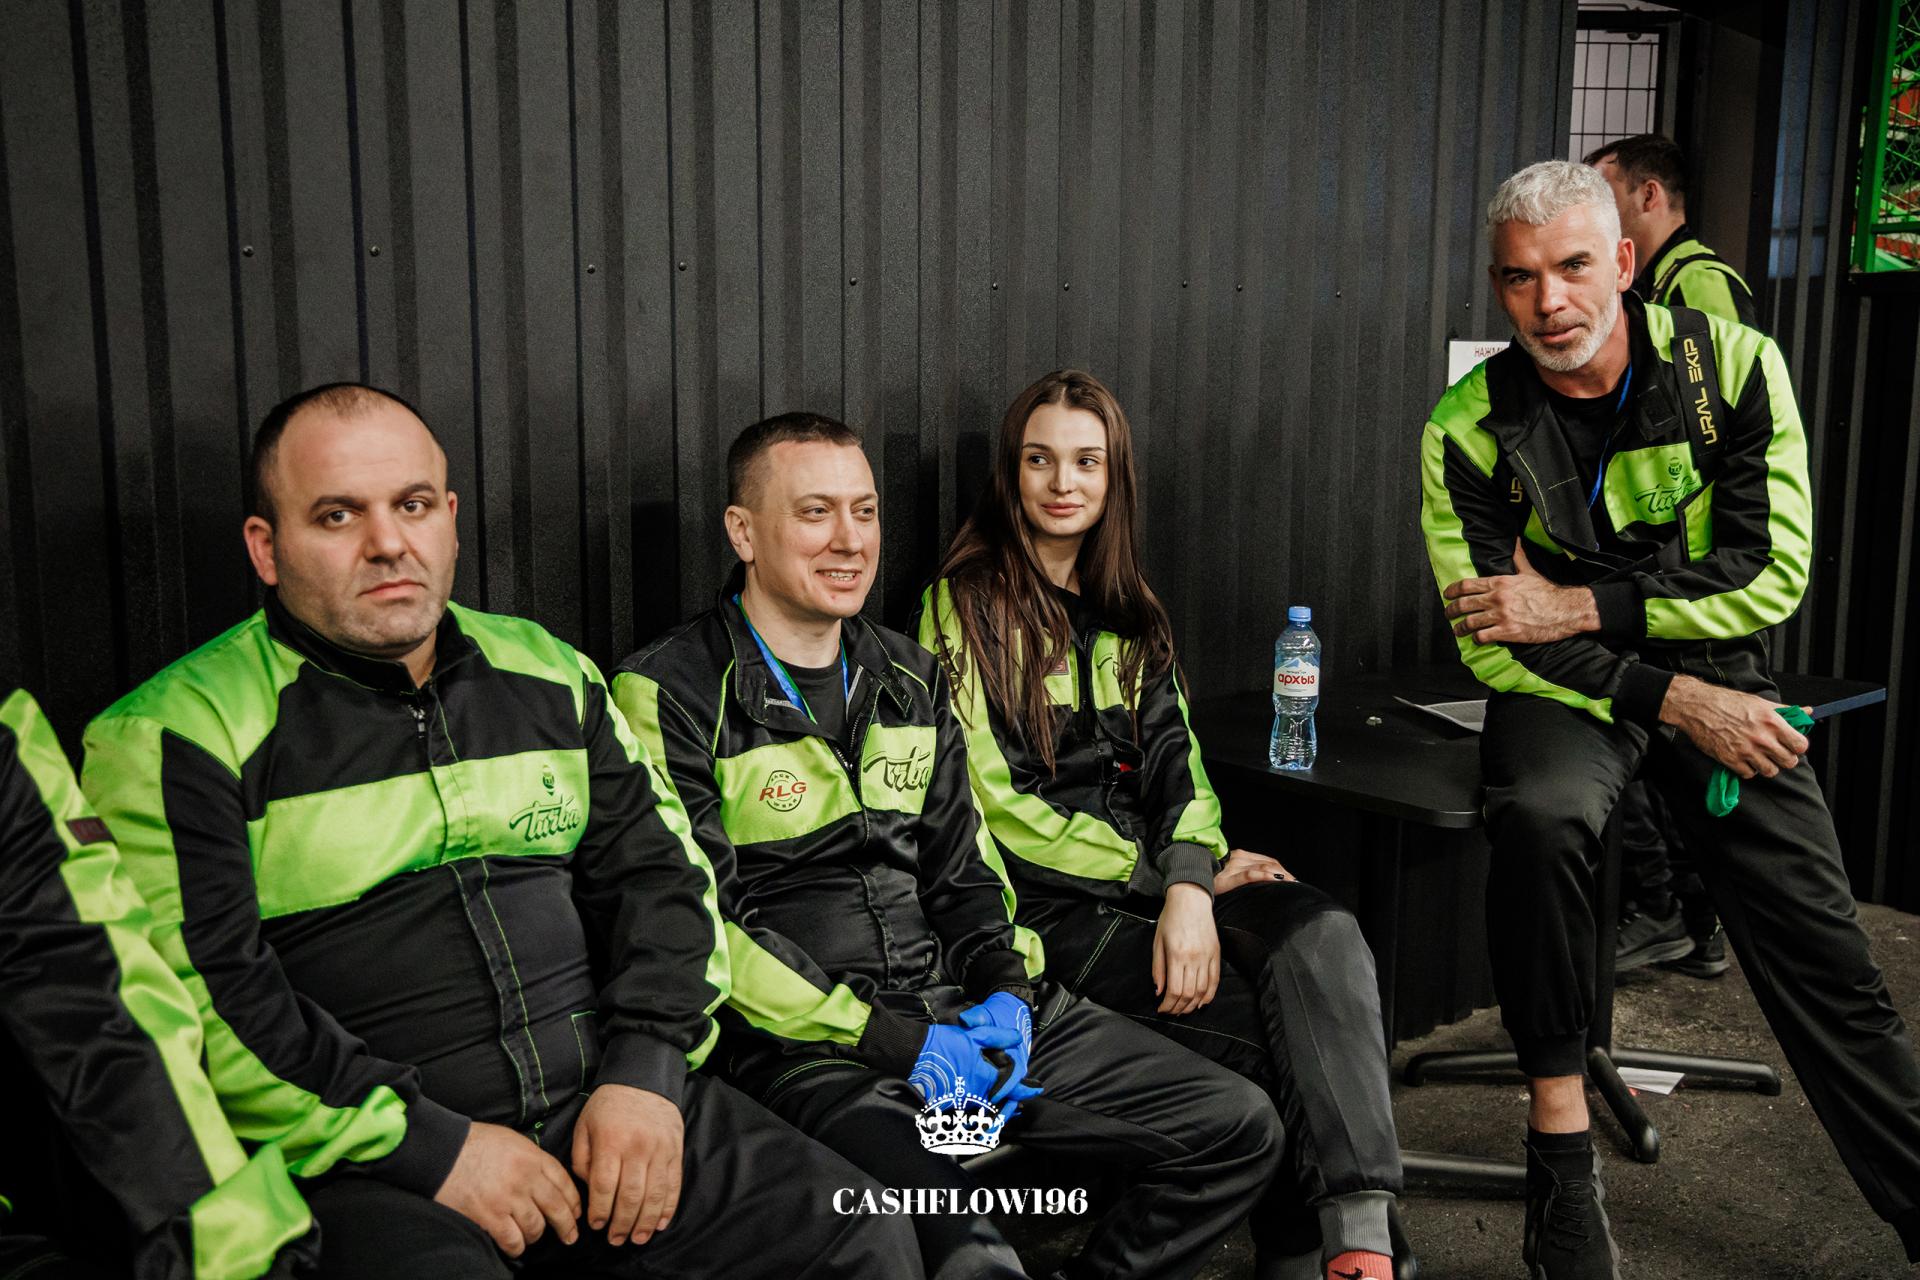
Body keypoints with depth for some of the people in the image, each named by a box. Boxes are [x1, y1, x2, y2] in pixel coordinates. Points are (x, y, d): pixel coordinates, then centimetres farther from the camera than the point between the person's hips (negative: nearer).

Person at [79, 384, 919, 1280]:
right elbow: (198, 1000, -10)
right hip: (363, 1160, -3)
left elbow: (657, 870, 13)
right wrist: (429, 1146, -14)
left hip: (607, 1100, 4)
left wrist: (646, 1072, -2)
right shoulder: (181, 732, -2)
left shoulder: (548, 674, 13)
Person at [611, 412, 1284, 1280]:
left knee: (1239, 1130, 0)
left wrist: (1006, 989, -1)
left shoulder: (911, 677, 16)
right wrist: (896, 1041, -14)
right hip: (807, 1046, -6)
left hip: (961, 1006, 7)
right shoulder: (668, 696, -5)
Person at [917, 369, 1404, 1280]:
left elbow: (1175, 764, 8)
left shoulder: (1128, 614, 18)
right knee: (1267, 1031, -22)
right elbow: (997, 803, -8)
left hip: (1149, 869, 5)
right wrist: (1169, 879, -12)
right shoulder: (969, 603, -2)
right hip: (1045, 899, -5)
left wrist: (1191, 879, -14)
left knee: (1322, 938, -24)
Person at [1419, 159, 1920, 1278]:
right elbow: (1492, 642, -10)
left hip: (1718, 675, 2)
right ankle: (1561, 1142, -20)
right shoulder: (1469, 429, -9)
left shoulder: (1735, 367, -7)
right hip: (1561, 689, -1)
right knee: (1542, 815, -34)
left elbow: (1772, 574, -11)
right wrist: (1676, 703, -18)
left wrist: (1577, 608, -18)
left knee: (1828, 966, -4)